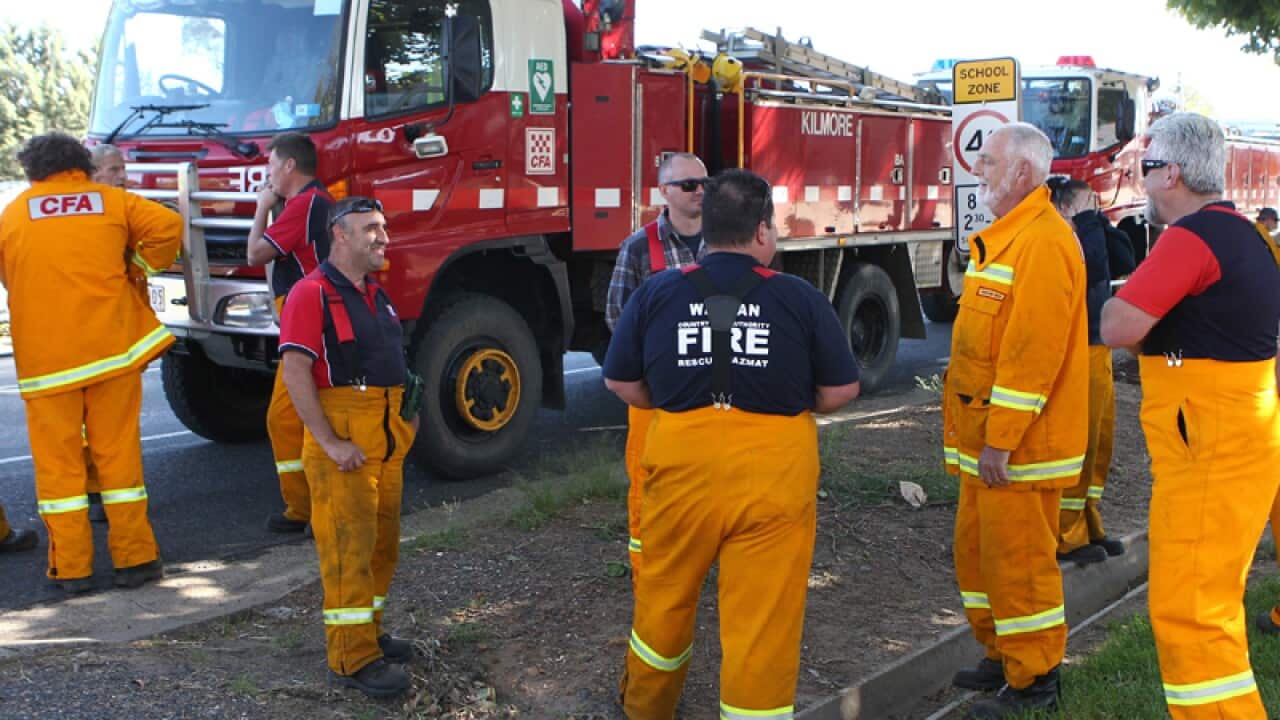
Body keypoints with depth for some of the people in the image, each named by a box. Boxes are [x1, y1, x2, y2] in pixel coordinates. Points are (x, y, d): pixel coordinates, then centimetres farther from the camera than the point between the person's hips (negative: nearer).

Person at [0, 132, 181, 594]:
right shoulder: (111, 200, 7)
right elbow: (167, 225, -4)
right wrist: (143, 265, 10)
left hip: (45, 356, 0)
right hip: (111, 345, 1)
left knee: (57, 459, 6)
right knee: (118, 452, 6)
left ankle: (71, 568, 7)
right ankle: (134, 558, 8)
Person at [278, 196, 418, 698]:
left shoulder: (376, 294, 15)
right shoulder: (312, 294, -12)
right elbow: (295, 372, -18)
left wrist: (407, 412, 11)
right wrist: (329, 443, -21)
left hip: (388, 438, 8)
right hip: (344, 440, -8)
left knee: (382, 539, 14)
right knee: (349, 543, -5)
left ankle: (368, 629, 28)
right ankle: (352, 657, 1)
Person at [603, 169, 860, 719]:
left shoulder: (656, 293, 0)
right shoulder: (800, 298, -4)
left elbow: (621, 383, 6)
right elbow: (840, 391, 1)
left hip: (681, 466, 3)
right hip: (774, 472, -2)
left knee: (665, 594, 22)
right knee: (765, 613, 6)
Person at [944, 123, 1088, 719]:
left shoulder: (1042, 243, -18)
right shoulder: (1004, 238, 16)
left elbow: (1032, 351, -24)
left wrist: (1001, 441, -23)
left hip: (1019, 442, -10)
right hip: (987, 435, 10)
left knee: (1019, 558, 0)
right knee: (976, 547, 17)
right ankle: (1002, 658, 32)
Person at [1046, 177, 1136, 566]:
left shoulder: (1083, 237, 16)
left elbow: (1125, 262, 13)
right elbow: (1092, 268, -27)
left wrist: (1102, 222, 6)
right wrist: (1089, 222, -16)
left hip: (1097, 351, 10)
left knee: (1099, 441, 15)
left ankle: (1088, 527, 27)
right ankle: (1066, 538, 5)